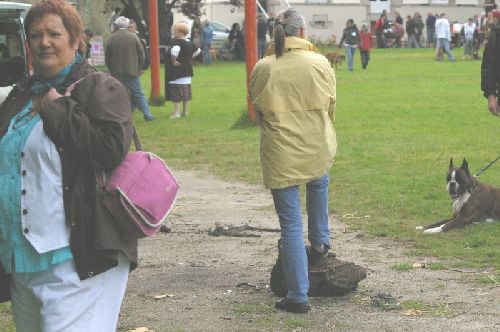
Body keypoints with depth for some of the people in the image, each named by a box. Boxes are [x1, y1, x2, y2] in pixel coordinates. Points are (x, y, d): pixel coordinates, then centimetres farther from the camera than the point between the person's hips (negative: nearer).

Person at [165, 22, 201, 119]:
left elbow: (175, 49, -39)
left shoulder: (177, 42, -17)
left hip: (177, 70, -8)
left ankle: (176, 112, -6)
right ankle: (185, 111, 18)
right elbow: (197, 51, 23)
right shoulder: (189, 43, 9)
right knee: (186, 91, 13)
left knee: (176, 91, -4)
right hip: (187, 70, 8)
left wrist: (173, 61, -26)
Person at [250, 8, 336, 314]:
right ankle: (320, 242, 45)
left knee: (291, 225, 6)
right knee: (318, 184, 37)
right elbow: (330, 107, 5)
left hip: (280, 156, -1)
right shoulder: (320, 64, -6)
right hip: (318, 150, 1)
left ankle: (298, 296, 9)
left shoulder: (262, 70, -7)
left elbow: (258, 111, 6)